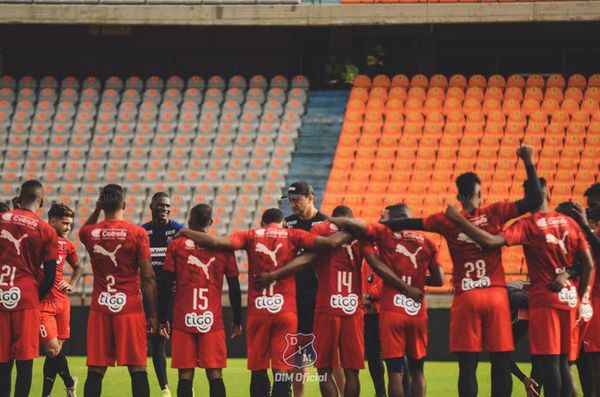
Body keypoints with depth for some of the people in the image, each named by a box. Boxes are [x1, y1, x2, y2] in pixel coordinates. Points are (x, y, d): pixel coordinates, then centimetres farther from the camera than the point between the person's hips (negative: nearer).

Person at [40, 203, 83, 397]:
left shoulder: (66, 245, 12)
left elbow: (78, 268, 30)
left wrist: (71, 285, 13)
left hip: (61, 301, 6)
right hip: (42, 303, -6)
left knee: (55, 351, 7)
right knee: (53, 349, -11)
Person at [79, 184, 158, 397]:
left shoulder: (89, 233, 2)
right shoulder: (137, 234, -6)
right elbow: (148, 278, -5)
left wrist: (97, 210, 19)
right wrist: (153, 314, 1)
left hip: (100, 309, 2)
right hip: (130, 308, -2)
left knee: (95, 370, 4)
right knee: (137, 368, 0)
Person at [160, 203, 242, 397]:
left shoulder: (176, 247, 3)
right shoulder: (224, 248, 5)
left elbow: (166, 286, 1)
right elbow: (234, 288, 7)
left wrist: (162, 318, 8)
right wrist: (237, 321, 15)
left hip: (183, 321, 0)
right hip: (213, 321, 0)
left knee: (185, 375, 1)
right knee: (215, 375, 1)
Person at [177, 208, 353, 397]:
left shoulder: (252, 236, 5)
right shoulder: (292, 236, 5)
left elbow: (217, 242, -8)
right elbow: (330, 242, -3)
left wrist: (185, 232, 4)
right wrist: (351, 233, 15)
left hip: (257, 312, 1)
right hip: (286, 313, -1)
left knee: (258, 370, 5)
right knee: (282, 371, -1)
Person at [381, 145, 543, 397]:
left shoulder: (448, 221, 1)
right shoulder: (494, 214, 1)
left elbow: (410, 223, 4)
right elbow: (534, 200, 0)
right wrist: (529, 164, 7)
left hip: (465, 299, 0)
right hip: (496, 295, 0)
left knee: (468, 365, 0)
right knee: (501, 363, 3)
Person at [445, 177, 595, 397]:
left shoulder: (527, 226, -9)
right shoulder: (570, 223, 7)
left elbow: (490, 241, -21)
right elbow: (588, 264, 6)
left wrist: (458, 219, -12)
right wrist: (580, 298, 17)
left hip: (544, 299, -5)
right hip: (569, 300, 5)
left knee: (548, 362, -6)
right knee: (562, 362, 10)